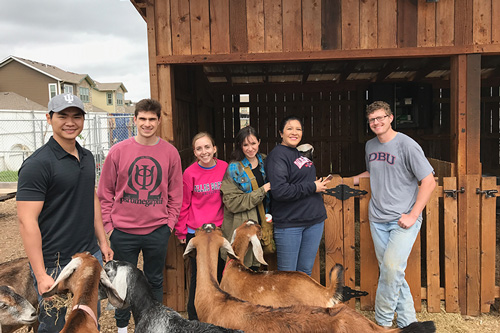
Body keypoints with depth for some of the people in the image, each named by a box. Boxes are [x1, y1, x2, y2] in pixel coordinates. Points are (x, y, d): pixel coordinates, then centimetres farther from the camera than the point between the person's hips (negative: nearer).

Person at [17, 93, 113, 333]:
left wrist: (102, 241, 16)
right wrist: (41, 276, -21)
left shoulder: (87, 157, 8)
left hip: (91, 256, 7)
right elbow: (27, 221, -19)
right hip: (56, 265, -7)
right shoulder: (37, 164, -16)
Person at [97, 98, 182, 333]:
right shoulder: (118, 151, -3)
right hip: (123, 232, 0)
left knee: (155, 281, 15)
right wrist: (107, 225, -3)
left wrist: (170, 222, 0)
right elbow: (105, 192, 1)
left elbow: (176, 193, 5)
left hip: (158, 231, 1)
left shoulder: (170, 152, 0)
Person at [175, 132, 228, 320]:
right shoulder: (190, 173, -10)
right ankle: (194, 318, 23)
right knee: (198, 276, 5)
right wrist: (181, 231, -1)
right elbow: (183, 205, -4)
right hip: (195, 232, -3)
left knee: (219, 274, 13)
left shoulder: (224, 168, -3)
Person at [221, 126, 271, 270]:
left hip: (260, 223, 5)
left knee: (255, 265, 15)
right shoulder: (234, 169, -10)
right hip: (241, 227, -5)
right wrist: (261, 191, -18)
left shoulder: (264, 162, 7)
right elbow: (232, 202, -17)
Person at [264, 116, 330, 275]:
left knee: (306, 271, 15)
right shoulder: (277, 155, -11)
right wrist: (312, 187, -15)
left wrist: (319, 183, 11)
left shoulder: (302, 153, 14)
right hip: (289, 223, -7)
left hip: (314, 220, 8)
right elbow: (279, 191, -23)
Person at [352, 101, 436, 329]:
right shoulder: (370, 146, 10)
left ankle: (382, 321, 1)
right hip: (378, 219, 6)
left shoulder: (406, 145, -10)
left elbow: (429, 182, -11)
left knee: (392, 267, -18)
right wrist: (352, 180, 12)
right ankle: (407, 321, 22)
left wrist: (413, 216, -14)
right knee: (389, 272, 7)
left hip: (403, 220, -6)